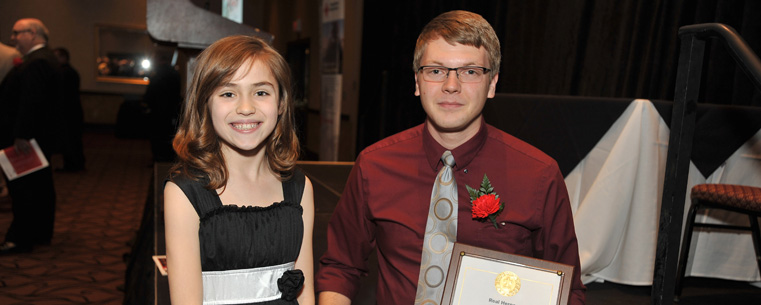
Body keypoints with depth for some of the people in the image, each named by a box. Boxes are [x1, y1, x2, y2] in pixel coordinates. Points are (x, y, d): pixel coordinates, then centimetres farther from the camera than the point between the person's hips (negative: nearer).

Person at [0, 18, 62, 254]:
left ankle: (20, 239, 2)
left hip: (25, 139, -11)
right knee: (41, 186, 15)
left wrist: (21, 135, -27)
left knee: (23, 189, -5)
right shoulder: (46, 59, 17)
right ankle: (42, 233, 24)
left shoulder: (36, 63, -18)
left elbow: (30, 101, -26)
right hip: (42, 136, 11)